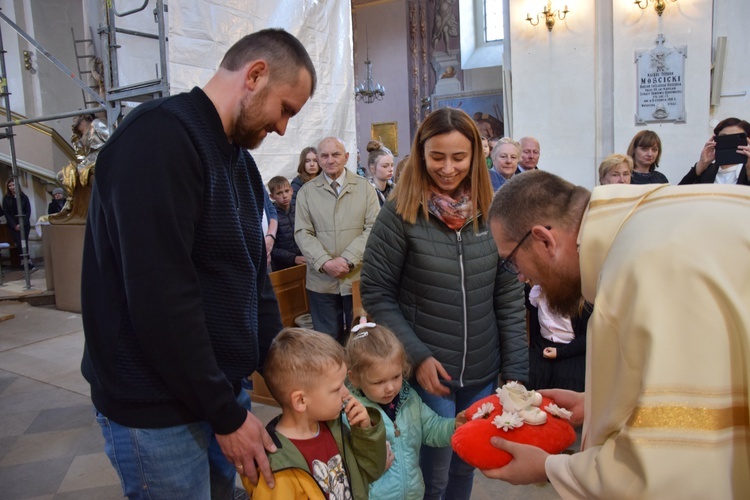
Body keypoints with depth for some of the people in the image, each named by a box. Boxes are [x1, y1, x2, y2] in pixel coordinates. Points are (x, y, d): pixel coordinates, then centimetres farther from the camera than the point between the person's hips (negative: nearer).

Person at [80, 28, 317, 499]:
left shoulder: (240, 157, 9)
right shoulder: (159, 137, -20)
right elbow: (160, 299, -26)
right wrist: (227, 414, -18)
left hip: (223, 389, 8)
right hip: (159, 409, -8)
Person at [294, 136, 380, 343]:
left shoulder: (365, 188, 5)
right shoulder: (306, 192, 7)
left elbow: (373, 228, -2)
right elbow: (302, 233, 1)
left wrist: (348, 259, -14)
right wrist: (325, 262, -14)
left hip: (358, 278, 0)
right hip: (321, 281, 1)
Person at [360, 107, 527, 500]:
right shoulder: (400, 213, -10)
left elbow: (510, 298, 2)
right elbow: (376, 294, -8)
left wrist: (516, 371, 0)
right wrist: (417, 355, -14)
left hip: (483, 375, 3)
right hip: (426, 373, -3)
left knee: (466, 467, 20)